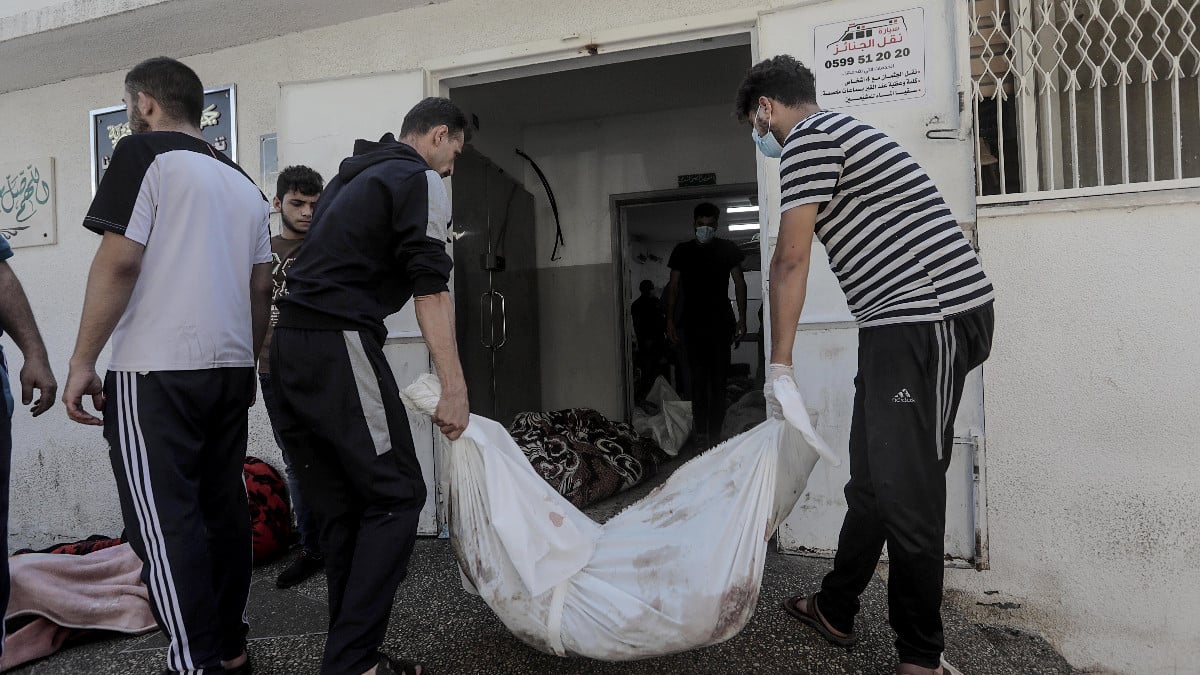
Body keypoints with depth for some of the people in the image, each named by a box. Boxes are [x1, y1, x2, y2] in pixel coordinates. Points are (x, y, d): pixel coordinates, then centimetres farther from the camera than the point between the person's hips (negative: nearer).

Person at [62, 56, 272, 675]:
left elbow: (119, 261, -12)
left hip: (156, 372, -7)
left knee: (165, 522, -3)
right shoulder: (244, 183, 17)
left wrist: (82, 360, -7)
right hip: (230, 369, 7)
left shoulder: (144, 153, -2)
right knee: (223, 508, 12)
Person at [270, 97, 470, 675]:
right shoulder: (422, 180, -1)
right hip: (339, 346, -9)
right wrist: (454, 389, -15)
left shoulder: (351, 176, 27)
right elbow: (431, 287, -12)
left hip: (290, 345, 9)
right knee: (395, 496, -4)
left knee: (340, 508, 10)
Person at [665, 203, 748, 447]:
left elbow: (739, 283, 6)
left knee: (718, 379, -1)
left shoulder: (728, 248, 6)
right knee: (698, 379, -3)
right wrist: (670, 320, 2)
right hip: (692, 323, 1)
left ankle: (715, 432, 3)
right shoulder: (682, 250, 9)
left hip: (721, 322, 0)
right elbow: (673, 286, 10)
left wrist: (742, 317, -3)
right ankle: (701, 433, -1)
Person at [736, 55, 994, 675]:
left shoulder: (807, 139, -6)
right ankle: (835, 610, 29)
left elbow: (790, 260, -12)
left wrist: (779, 365, -9)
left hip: (928, 317, -10)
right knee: (871, 477, 15)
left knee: (904, 488, -4)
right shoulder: (840, 134, 24)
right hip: (904, 326, 10)